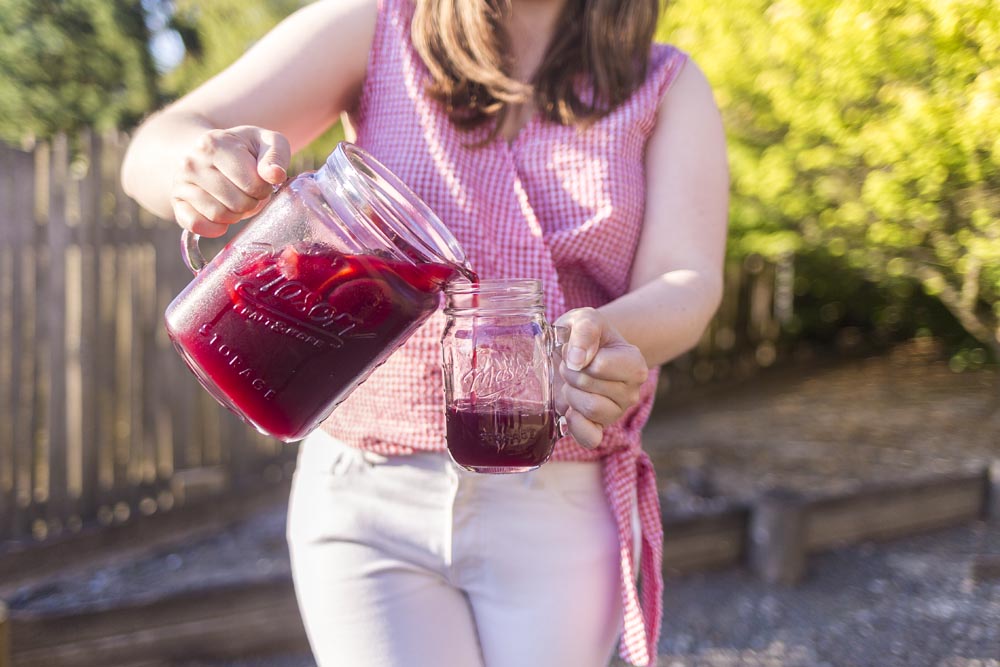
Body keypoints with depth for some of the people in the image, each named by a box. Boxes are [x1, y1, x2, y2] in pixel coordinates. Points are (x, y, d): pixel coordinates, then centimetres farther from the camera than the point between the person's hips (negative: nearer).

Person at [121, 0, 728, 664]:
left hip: (560, 511, 1)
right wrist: (205, 165, -32)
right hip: (365, 495, 0)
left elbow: (688, 286, -11)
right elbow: (156, 147, -7)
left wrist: (601, 336, -34)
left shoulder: (670, 87, 2)